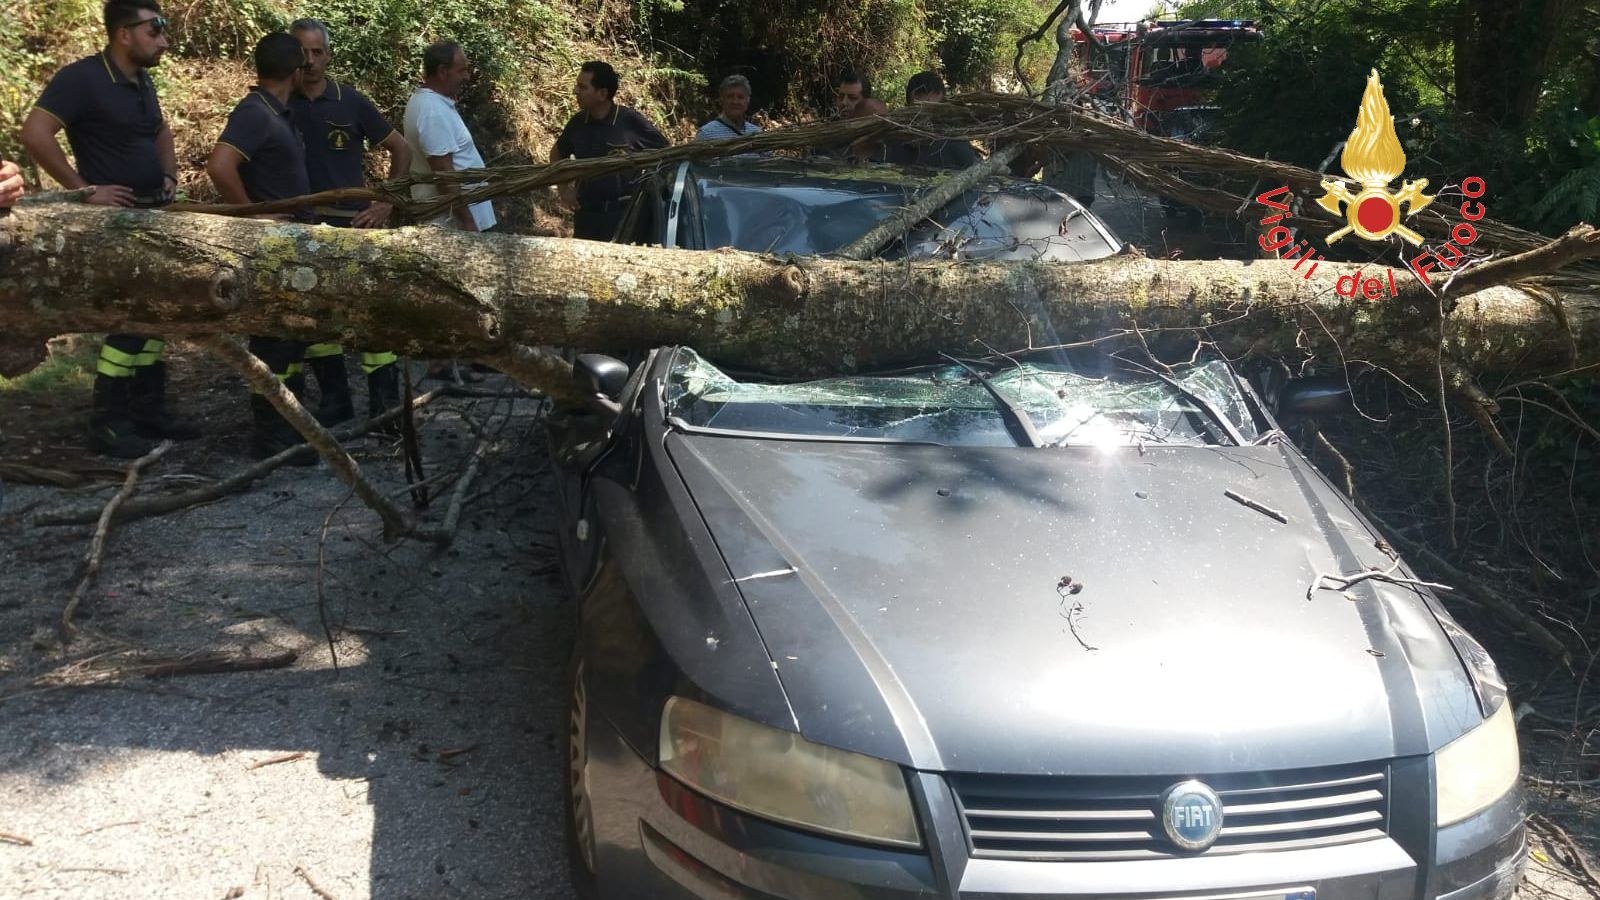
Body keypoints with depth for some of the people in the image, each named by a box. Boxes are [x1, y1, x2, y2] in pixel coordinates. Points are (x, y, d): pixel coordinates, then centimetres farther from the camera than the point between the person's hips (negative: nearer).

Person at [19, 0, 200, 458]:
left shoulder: (142, 82, 11)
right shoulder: (82, 78, -15)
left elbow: (160, 131, 29)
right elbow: (34, 133, -22)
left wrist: (169, 174, 13)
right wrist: (82, 188, -20)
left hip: (154, 216, 9)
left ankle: (148, 412, 21)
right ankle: (107, 424, 0)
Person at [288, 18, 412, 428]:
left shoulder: (351, 101, -1)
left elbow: (401, 149, 6)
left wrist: (386, 203, 0)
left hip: (355, 223, -2)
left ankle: (385, 406, 1)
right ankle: (335, 400, 21)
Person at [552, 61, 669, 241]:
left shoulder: (632, 122, -8)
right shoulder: (578, 123, 5)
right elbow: (557, 154, 25)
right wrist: (564, 189, 14)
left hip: (624, 215, -5)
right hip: (587, 214, 5)